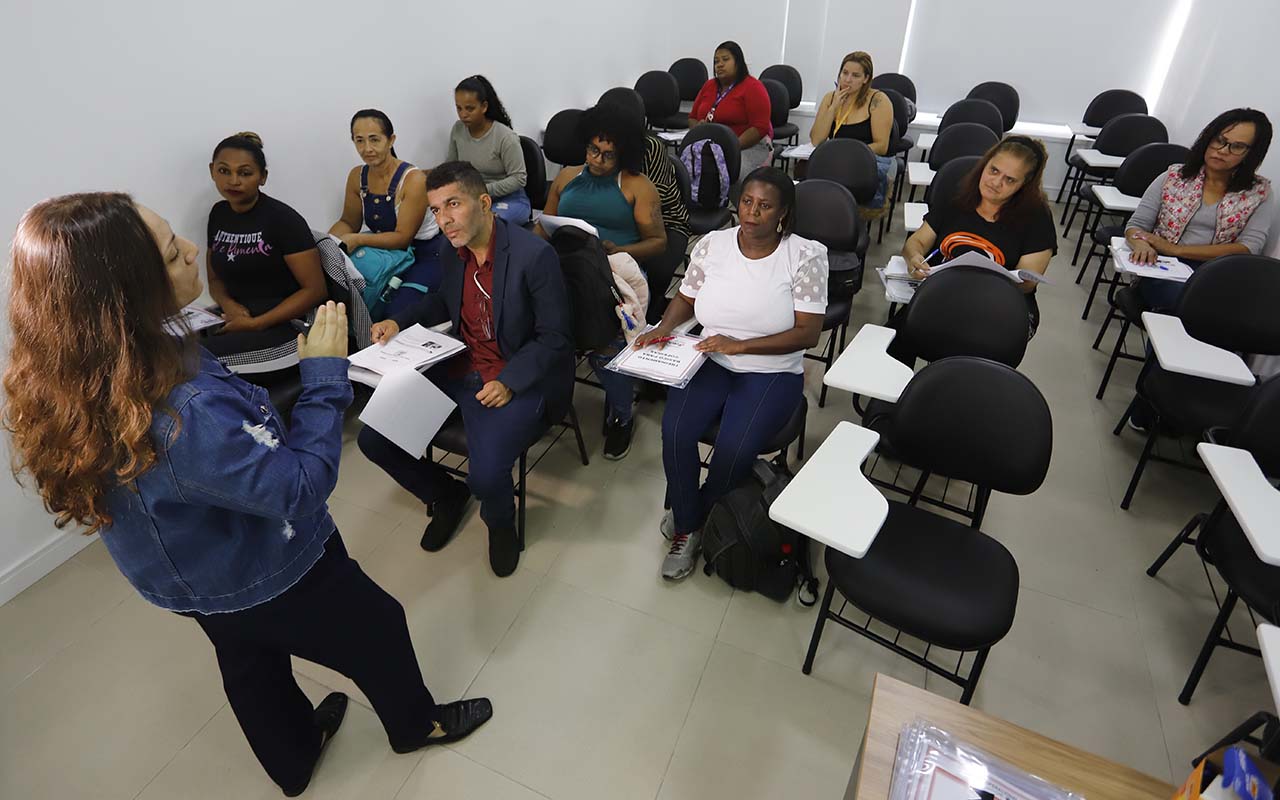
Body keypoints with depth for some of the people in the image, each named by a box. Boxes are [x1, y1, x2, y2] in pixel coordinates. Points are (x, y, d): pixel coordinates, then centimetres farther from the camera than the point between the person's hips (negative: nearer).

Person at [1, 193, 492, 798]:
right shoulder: (181, 416, -43)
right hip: (271, 576, -7)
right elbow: (302, 487, -31)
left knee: (251, 664, 31)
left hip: (194, 576, 8)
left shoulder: (63, 379, -16)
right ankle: (415, 724, 48)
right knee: (377, 630, 19)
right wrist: (325, 376, -26)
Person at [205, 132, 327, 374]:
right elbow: (215, 279, 21)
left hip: (285, 328, -6)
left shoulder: (283, 219, -9)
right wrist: (227, 304, -4)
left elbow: (316, 290, -13)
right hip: (235, 323, 6)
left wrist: (256, 324, -17)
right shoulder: (218, 214, 11)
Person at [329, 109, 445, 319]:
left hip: (426, 255, -6)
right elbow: (348, 223, 11)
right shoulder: (356, 176, 0)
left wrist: (357, 240, -27)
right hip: (387, 251, 6)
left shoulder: (413, 179, -19)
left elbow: (403, 237, -18)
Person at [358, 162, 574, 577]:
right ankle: (446, 495, 26)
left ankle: (500, 522, 12)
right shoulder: (452, 253, 3)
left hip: (518, 379, -7)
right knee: (373, 439, 0)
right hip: (457, 369, 7)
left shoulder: (534, 254, -17)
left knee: (486, 475, -27)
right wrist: (399, 321, 7)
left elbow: (554, 338, -14)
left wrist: (508, 382, -24)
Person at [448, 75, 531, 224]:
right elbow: (451, 165, 16)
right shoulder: (457, 129, 2)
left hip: (509, 200, -5)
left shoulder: (505, 137, -15)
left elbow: (518, 178, -12)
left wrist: (485, 190, -22)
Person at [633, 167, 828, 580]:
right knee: (675, 432, -23)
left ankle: (696, 513, 10)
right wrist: (664, 327, -9)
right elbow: (685, 298, 14)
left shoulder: (805, 256, -9)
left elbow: (808, 332, -13)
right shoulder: (712, 243, 1)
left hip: (772, 373, -3)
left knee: (732, 451, -25)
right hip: (710, 362, 3)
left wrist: (739, 345, -21)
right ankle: (687, 530, 2)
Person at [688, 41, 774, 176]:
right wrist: (698, 127, -4)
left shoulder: (753, 87, -3)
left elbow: (761, 127, -13)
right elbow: (692, 118, 22)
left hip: (750, 146, -5)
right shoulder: (709, 85, 16)